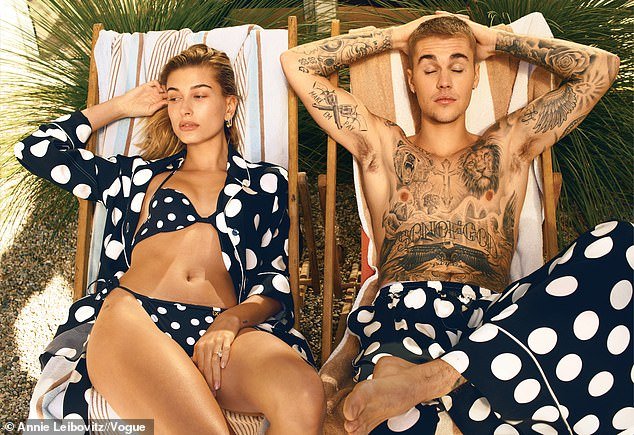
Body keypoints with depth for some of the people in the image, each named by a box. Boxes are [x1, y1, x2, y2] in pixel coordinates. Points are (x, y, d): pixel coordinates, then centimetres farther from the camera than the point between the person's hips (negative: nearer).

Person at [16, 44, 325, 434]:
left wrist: (232, 319, -9)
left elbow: (275, 277, 12)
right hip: (131, 318, 1)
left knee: (303, 392, -36)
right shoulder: (141, 175, 27)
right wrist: (120, 106, 34)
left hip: (223, 328, 0)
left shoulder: (265, 182, 22)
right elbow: (38, 150, 31)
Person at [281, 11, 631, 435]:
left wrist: (494, 38, 29)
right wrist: (396, 35, 28)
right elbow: (296, 63, 23)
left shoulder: (508, 146, 27)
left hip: (495, 312, 5)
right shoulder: (383, 145, 24)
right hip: (402, 311, -5)